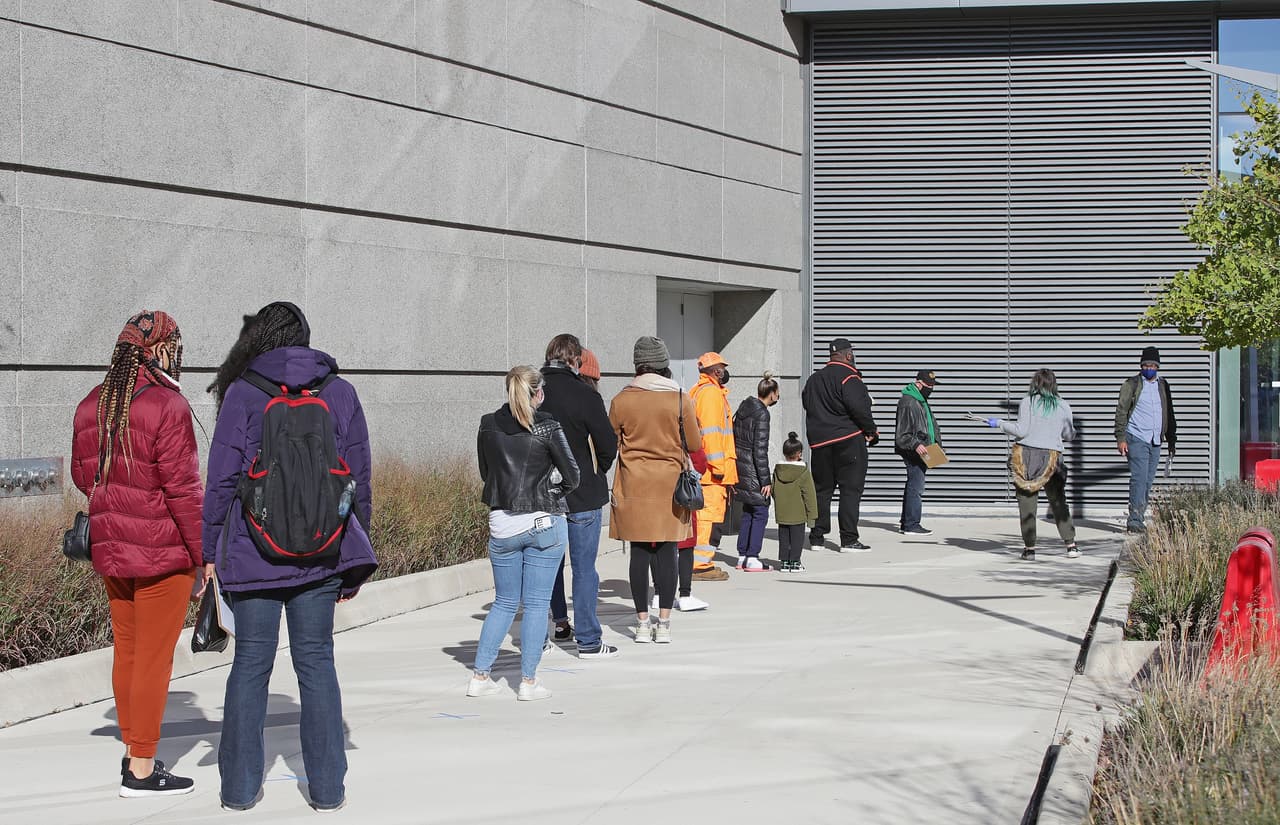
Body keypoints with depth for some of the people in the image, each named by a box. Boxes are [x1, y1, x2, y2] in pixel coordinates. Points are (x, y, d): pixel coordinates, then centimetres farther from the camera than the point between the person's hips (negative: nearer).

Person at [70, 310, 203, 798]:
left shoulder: (92, 405, 6)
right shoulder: (167, 406, -17)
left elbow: (82, 474, 15)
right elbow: (182, 487, -17)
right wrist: (204, 556, -10)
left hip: (110, 550, 7)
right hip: (163, 554, -7)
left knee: (126, 651, 17)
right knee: (154, 657, 1)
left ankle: (133, 752, 28)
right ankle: (142, 770, 6)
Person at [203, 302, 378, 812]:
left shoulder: (243, 393, -2)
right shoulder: (340, 393, 5)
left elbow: (222, 480, -4)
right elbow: (359, 479, 7)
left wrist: (210, 554, 2)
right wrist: (354, 560, 14)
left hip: (253, 553, -2)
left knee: (250, 662, 7)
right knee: (316, 661, 8)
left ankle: (239, 788, 11)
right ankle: (327, 788, 10)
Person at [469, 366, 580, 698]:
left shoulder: (488, 426, 3)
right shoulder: (546, 426, -8)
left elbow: (485, 473, 12)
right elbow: (572, 476, -5)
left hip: (502, 523, 4)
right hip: (545, 523, -4)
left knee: (504, 602, 15)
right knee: (536, 604, 3)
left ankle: (480, 676, 13)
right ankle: (528, 682, 4)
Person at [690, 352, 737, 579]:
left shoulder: (696, 392, 21)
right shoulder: (711, 392, -11)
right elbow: (710, 431, -19)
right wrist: (717, 465, -20)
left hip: (700, 468, 10)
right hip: (711, 469, -10)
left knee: (704, 515, 15)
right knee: (709, 514, -9)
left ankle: (700, 562, 19)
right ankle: (701, 564, -10)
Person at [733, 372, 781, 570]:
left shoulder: (744, 406, 10)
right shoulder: (762, 414, -15)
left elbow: (734, 438, 14)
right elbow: (760, 449, -17)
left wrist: (733, 471, 19)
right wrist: (765, 480, -14)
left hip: (739, 465, 9)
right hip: (752, 469, -9)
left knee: (748, 512, 15)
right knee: (760, 513, -1)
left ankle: (742, 557, 17)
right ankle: (752, 559, -3)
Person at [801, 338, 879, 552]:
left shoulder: (814, 379, 13)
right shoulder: (848, 377, -11)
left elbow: (807, 404, 17)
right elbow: (858, 408, -20)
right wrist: (871, 430, -6)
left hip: (819, 441, 7)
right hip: (849, 440, -7)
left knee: (822, 488, 13)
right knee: (851, 488, -3)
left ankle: (817, 536, 15)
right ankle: (849, 540, -6)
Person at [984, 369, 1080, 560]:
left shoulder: (1027, 402, -3)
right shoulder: (1063, 406, 5)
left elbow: (1021, 430, -9)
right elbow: (1069, 435, 13)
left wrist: (999, 423, 2)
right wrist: (1072, 430, 36)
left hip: (1026, 455, -2)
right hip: (1051, 458, 2)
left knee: (1027, 504, 3)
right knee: (1058, 503, 12)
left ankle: (1030, 548, 2)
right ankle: (1071, 545, 10)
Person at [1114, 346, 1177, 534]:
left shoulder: (1162, 385, 15)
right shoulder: (1132, 384, -1)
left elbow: (1169, 412, 23)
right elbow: (1121, 411, -3)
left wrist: (1172, 439, 21)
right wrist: (1120, 438, -11)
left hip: (1155, 441, 6)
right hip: (1136, 439, -6)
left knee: (1148, 481, 7)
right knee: (1139, 478, -14)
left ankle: (1139, 518, 14)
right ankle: (1135, 520, -16)